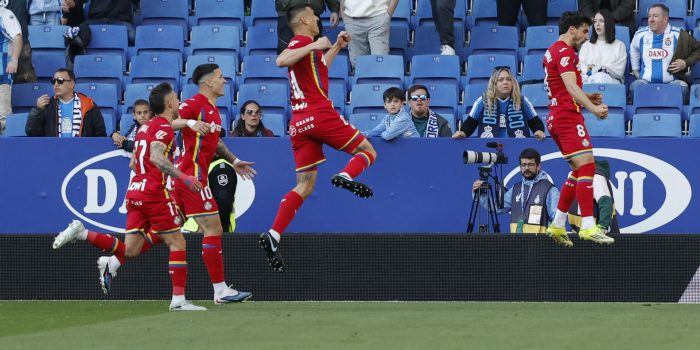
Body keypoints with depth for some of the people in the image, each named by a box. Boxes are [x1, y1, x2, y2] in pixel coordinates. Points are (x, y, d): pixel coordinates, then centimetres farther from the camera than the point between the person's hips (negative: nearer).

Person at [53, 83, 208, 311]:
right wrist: (182, 176, -30)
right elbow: (156, 156, -25)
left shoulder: (145, 128, 19)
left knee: (130, 250, 5)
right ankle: (178, 299, -5)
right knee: (177, 243, -1)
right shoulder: (163, 127, -8)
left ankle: (80, 233, -4)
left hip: (135, 191, 8)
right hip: (154, 192, -8)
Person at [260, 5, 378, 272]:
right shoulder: (302, 41, -3)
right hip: (319, 113, -8)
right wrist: (315, 46, -23)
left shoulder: (305, 45, 24)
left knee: (305, 185, 4)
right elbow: (281, 60, -25)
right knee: (367, 151, 1)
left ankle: (273, 236, -10)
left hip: (300, 123, 8)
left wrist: (336, 47, 43)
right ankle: (346, 176, -30)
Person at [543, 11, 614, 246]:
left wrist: (585, 98, 21)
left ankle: (557, 225, 15)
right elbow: (571, 86, -24)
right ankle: (588, 226, -25)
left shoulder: (553, 51, 21)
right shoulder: (565, 52, -10)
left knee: (579, 171, 15)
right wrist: (593, 108, -34)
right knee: (587, 165, -16)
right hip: (569, 117, -10)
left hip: (555, 118, 10)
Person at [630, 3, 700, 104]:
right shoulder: (640, 35, 9)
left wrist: (686, 63, -1)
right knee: (634, 87, -31)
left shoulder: (679, 35, 0)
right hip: (646, 81, 2)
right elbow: (633, 50, 32)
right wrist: (635, 69, 28)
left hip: (672, 81, -2)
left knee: (682, 90, -34)